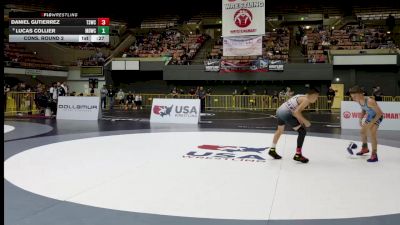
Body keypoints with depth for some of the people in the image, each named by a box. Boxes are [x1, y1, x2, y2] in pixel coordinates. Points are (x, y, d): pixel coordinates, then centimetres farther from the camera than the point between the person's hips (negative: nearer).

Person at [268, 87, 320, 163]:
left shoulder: (301, 97, 20)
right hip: (286, 113, -10)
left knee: (280, 130, 31)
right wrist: (305, 121, -7)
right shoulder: (306, 100, -8)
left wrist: (300, 120, 19)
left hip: (279, 110, 10)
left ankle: (272, 150, 47)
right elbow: (296, 112, -19)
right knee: (302, 132, 0)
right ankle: (298, 155, 5)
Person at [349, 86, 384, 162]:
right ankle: (365, 148, 43)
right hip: (369, 116, 9)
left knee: (372, 134, -24)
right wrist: (360, 119, -5)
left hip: (377, 117, -9)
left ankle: (374, 155, -18)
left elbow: (380, 113, -29)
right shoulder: (359, 101, -10)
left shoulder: (370, 101, -35)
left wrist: (371, 123, -29)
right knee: (362, 132, 19)